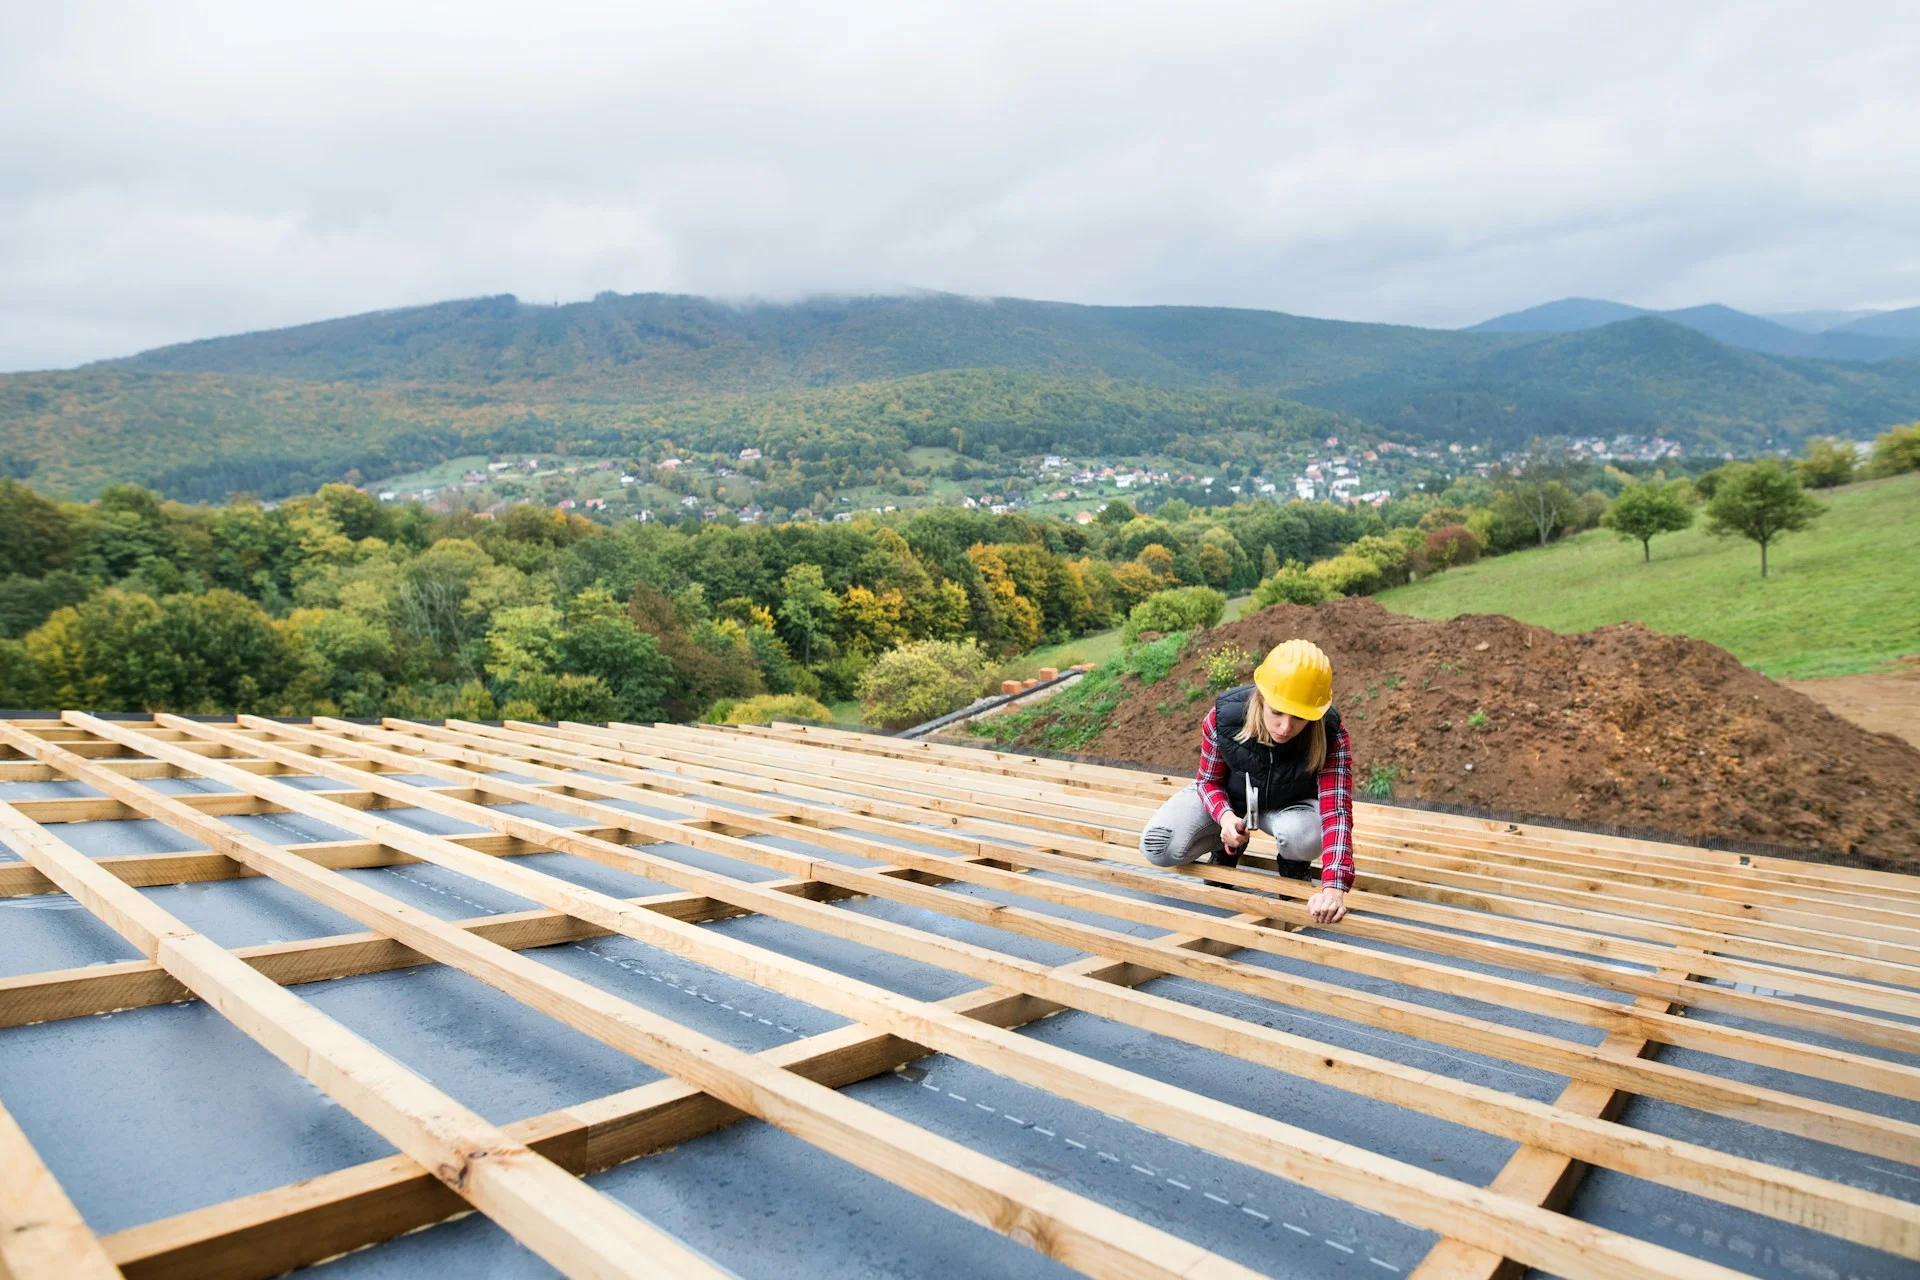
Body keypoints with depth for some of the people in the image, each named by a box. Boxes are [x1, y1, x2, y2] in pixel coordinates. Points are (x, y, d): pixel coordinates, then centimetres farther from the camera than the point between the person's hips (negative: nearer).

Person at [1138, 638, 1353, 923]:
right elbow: (1208, 780, -15)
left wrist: (1333, 887, -55)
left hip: (1289, 805, -1)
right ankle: (1227, 847, 12)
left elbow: (1336, 809, -40)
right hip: (1226, 797, 1)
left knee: (1306, 839, -38)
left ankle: (1294, 868, 2)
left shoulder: (1331, 734, -35)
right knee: (1158, 849, -21)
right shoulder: (1225, 715, -33)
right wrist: (1225, 816, -38)